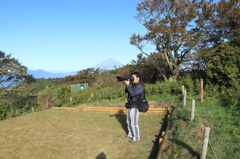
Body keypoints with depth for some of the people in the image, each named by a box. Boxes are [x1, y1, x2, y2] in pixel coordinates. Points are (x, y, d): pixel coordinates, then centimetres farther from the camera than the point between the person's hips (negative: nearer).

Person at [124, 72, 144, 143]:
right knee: (129, 122, 21)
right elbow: (126, 91, 10)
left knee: (134, 123, -1)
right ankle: (130, 134, 37)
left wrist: (127, 84, -23)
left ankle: (136, 138, 12)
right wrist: (127, 84, -6)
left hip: (135, 108, -10)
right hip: (131, 107, 10)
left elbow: (132, 93, -29)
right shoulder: (134, 86, 12)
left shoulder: (140, 86, -18)